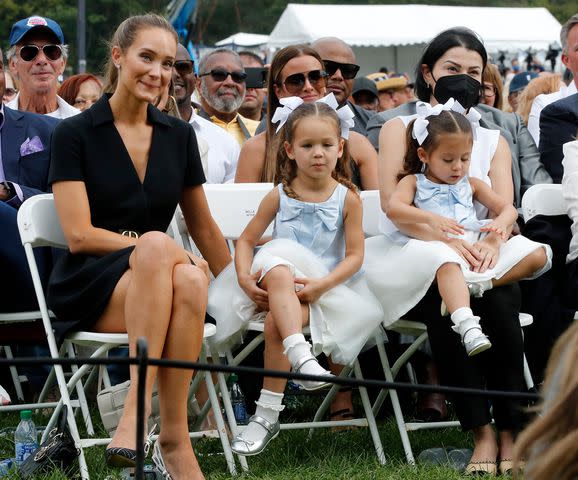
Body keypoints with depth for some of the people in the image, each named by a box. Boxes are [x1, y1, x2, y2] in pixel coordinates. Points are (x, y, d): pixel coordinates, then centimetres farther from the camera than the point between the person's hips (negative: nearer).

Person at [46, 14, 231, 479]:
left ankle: (174, 438, -38)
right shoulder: (76, 134, 0)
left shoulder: (179, 136, 13)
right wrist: (155, 248, -17)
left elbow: (204, 229, 23)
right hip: (89, 287, -3)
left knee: (189, 280, -35)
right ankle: (172, 438, -41)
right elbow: (80, 236, -9)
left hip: (154, 284, 3)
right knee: (158, 245, -37)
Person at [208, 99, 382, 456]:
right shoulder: (279, 196, 6)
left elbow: (355, 255, -2)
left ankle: (267, 415, -25)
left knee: (277, 320, -32)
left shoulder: (348, 199, 1)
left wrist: (320, 285, -18)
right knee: (278, 271, -37)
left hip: (326, 287, -1)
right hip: (277, 280, 1)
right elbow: (246, 240, 9)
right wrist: (245, 278, -11)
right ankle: (301, 357, -55)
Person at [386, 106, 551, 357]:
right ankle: (468, 327, -62)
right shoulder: (414, 182, 16)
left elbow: (508, 208, 21)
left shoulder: (471, 185, 28)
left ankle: (478, 284, -31)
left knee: (538, 254, -14)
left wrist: (500, 223, -6)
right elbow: (394, 208, -5)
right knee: (447, 263, -44)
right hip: (440, 246, -5)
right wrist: (431, 218, -21)